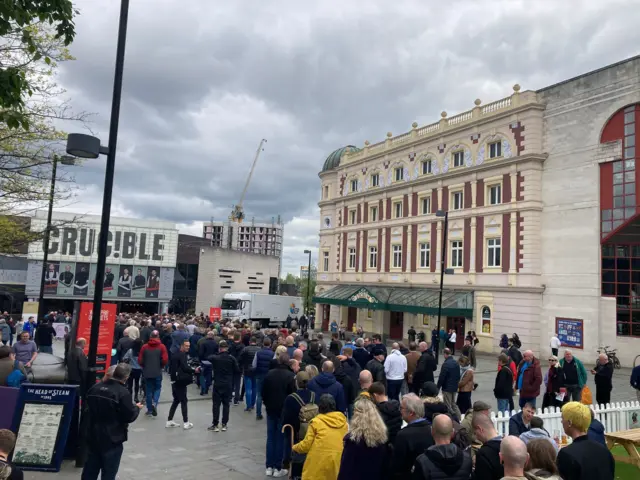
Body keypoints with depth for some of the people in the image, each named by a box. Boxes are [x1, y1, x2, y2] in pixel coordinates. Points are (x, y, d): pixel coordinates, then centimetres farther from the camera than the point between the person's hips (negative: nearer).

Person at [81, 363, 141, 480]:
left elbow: (88, 408, 14)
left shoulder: (95, 388, 0)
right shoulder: (123, 392, -20)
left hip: (93, 436, 6)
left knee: (90, 470, 17)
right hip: (112, 439, -6)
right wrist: (137, 408, 2)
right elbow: (129, 416, -16)